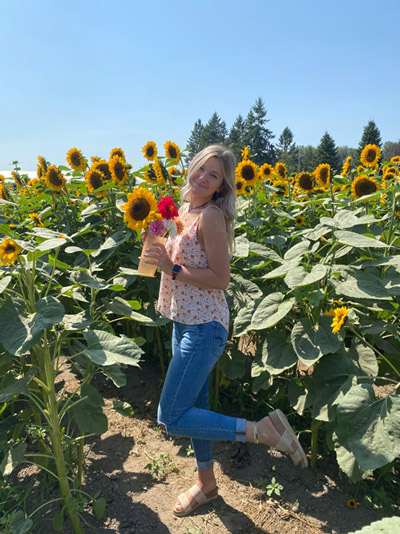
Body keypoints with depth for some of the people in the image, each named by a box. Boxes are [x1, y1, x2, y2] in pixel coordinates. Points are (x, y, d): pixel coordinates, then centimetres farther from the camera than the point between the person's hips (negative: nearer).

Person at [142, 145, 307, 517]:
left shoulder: (211, 215, -16)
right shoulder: (183, 210, 10)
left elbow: (221, 278, -19)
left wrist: (172, 268, -20)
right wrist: (155, 235, 8)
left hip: (204, 326, -9)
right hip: (183, 322, 9)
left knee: (171, 418, -5)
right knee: (195, 406, 20)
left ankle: (263, 431, 2)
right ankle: (206, 483, 41)